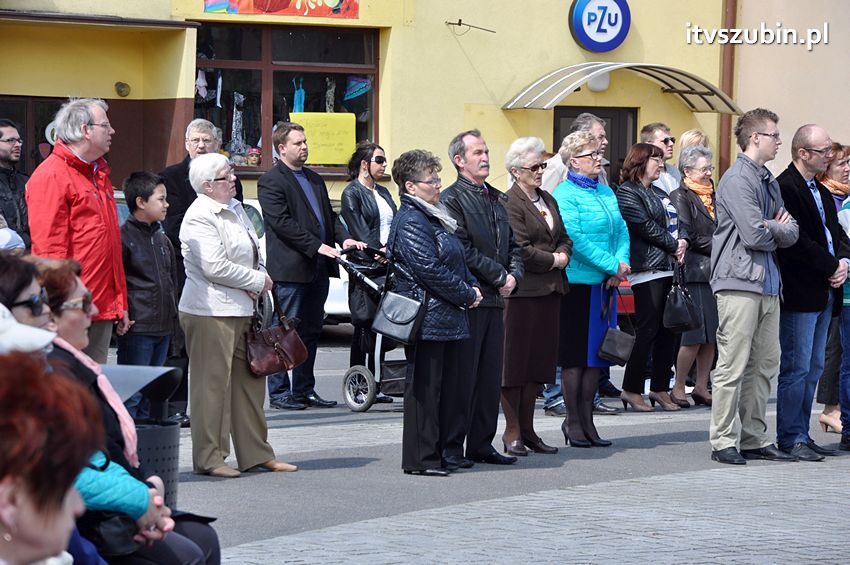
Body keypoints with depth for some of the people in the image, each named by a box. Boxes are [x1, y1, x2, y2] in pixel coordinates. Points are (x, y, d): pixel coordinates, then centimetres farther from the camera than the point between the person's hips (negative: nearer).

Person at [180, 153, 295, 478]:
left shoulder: (235, 209, 16)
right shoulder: (199, 217, -13)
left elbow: (254, 253, 22)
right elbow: (214, 266, -21)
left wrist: (259, 279, 0)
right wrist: (257, 281, -10)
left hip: (241, 310, 9)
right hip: (210, 313, -9)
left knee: (250, 382, 12)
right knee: (212, 384, -5)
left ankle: (256, 454, 19)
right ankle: (208, 459, 1)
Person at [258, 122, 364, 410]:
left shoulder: (315, 180, 19)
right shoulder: (271, 181, -7)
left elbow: (329, 215, 21)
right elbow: (282, 222, -16)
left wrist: (344, 237, 1)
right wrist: (316, 246, -20)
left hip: (318, 269, 8)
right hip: (290, 269, -8)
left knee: (311, 332, 11)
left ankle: (304, 390, 18)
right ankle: (279, 392, 2)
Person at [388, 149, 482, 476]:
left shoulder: (434, 217, 19)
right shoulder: (410, 222, -13)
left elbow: (457, 261, 26)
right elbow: (430, 270, -19)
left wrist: (471, 286, 8)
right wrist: (467, 295, -11)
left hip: (448, 320, 10)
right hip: (427, 321, -10)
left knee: (446, 386, 11)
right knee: (424, 389, -6)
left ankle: (438, 454, 17)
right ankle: (420, 458, -2)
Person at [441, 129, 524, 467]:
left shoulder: (498, 199, 18)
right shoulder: (451, 199, -7)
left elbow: (513, 245, 20)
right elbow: (462, 250, -15)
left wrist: (514, 275, 1)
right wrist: (499, 277, -11)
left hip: (496, 299, 8)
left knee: (490, 375, 9)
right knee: (462, 374, -6)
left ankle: (481, 444, 16)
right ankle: (451, 448, -1)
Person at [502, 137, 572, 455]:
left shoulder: (548, 200, 18)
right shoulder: (509, 203, -9)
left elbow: (564, 238, 21)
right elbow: (520, 250, -17)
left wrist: (563, 255, 0)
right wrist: (553, 260, -7)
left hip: (550, 291, 8)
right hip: (521, 291, -8)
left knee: (538, 360, 10)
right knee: (515, 360, -3)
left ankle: (527, 429, 17)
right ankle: (512, 432, 3)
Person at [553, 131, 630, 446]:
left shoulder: (606, 192, 15)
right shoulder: (565, 194, -9)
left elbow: (621, 230, 13)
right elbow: (576, 238, -17)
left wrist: (622, 263, -6)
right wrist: (613, 265, -17)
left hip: (605, 284, 7)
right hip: (578, 282, -7)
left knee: (596, 353, 10)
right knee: (575, 355, -1)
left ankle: (586, 419, 17)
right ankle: (572, 421, 7)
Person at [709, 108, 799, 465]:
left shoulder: (769, 182, 19)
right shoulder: (738, 179, -10)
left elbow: (791, 233, 13)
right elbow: (753, 235, -18)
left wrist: (773, 229, -8)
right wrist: (778, 230, 2)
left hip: (768, 284, 9)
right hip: (740, 282, -9)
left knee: (765, 365, 10)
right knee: (732, 366, -6)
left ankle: (755, 439, 16)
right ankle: (722, 442, -3)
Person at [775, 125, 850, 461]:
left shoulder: (822, 192, 20)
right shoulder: (785, 187, -12)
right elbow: (798, 241, -19)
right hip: (800, 293, -9)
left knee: (813, 370, 11)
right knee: (796, 368, -6)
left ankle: (801, 435, 16)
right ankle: (791, 439, -2)